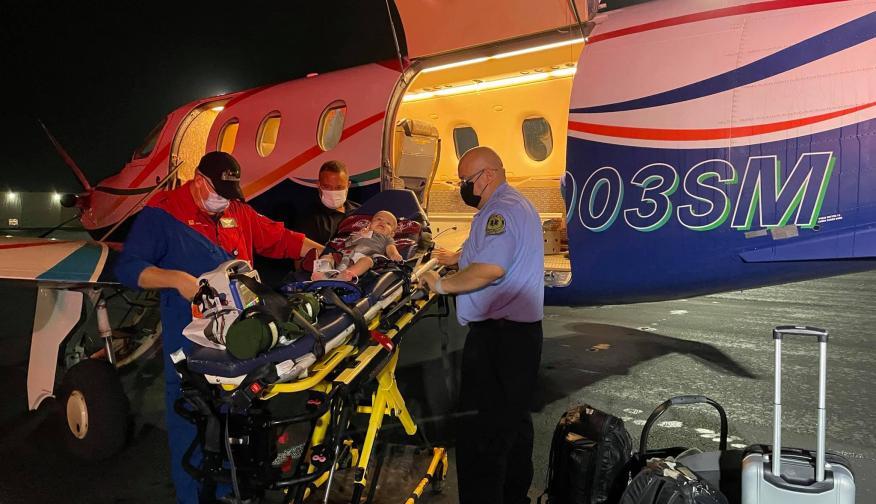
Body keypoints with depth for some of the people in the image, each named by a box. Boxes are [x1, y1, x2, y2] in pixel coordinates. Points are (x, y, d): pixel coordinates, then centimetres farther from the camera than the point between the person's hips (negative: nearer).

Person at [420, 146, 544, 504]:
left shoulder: (501, 210, -16)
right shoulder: (517, 204, 19)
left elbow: (491, 268, -29)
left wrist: (442, 285, -18)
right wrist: (457, 257, 27)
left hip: (498, 337, -11)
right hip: (522, 331, 11)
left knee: (479, 434, -7)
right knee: (513, 421, 20)